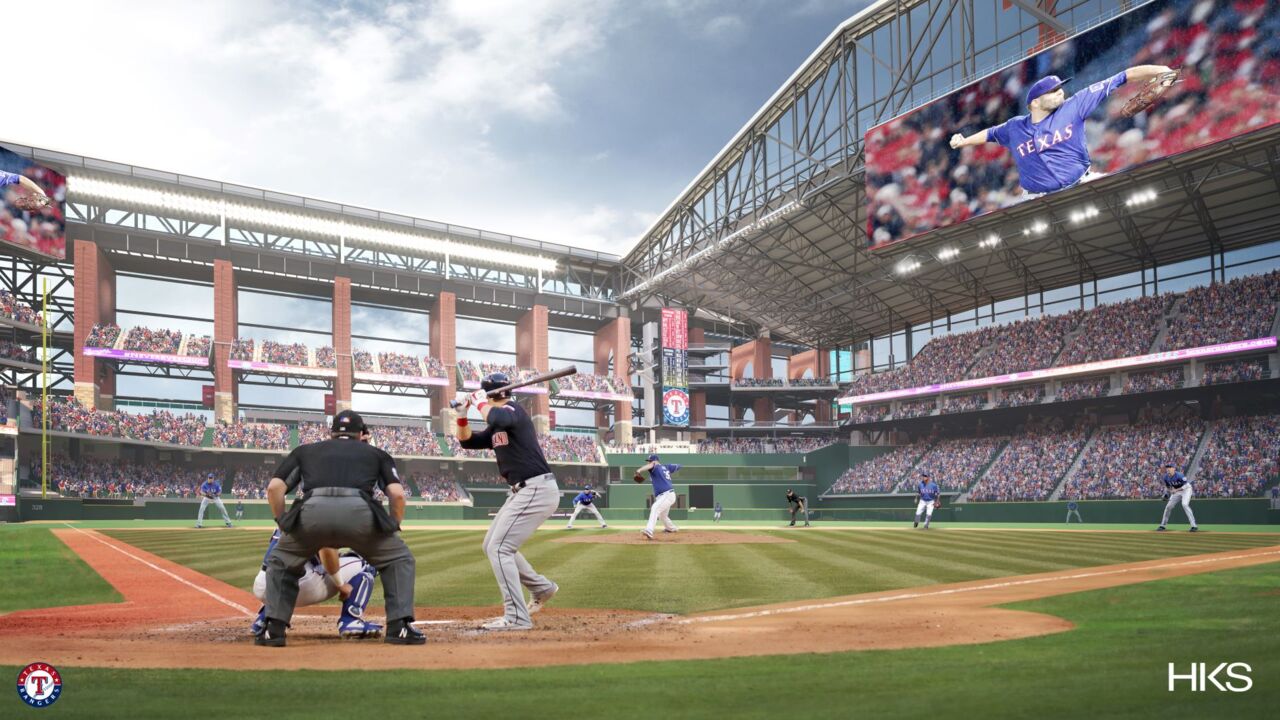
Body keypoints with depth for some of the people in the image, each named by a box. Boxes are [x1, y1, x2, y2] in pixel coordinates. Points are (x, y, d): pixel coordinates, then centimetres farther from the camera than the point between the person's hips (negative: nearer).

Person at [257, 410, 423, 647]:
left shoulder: (305, 450, 33)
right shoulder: (376, 453, 31)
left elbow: (274, 487, 19)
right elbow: (397, 494, 14)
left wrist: (284, 525, 30)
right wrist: (393, 529, 28)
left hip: (312, 511, 1)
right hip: (358, 511, -1)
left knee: (280, 562, 31)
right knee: (399, 559, 23)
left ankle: (273, 629, 20)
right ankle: (400, 626, 11)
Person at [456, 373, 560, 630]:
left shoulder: (512, 410, -11)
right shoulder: (496, 428, 17)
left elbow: (497, 418, -35)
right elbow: (467, 441, 25)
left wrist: (479, 402, -17)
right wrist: (462, 414, 10)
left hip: (537, 490, -10)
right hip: (522, 492, 10)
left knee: (499, 548, -12)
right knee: (493, 546, 18)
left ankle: (517, 617, -8)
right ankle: (541, 588, 30)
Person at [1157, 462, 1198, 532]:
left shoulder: (1179, 475, -29)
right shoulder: (1166, 477, -8)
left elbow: (1186, 485, -28)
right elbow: (1167, 487, 8)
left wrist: (1176, 490, -33)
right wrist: (1166, 494, -7)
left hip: (1186, 490, -7)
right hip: (1176, 492, 7)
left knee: (1185, 504, -27)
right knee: (1168, 506, 4)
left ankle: (1194, 526, -26)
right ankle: (1162, 526, 17)